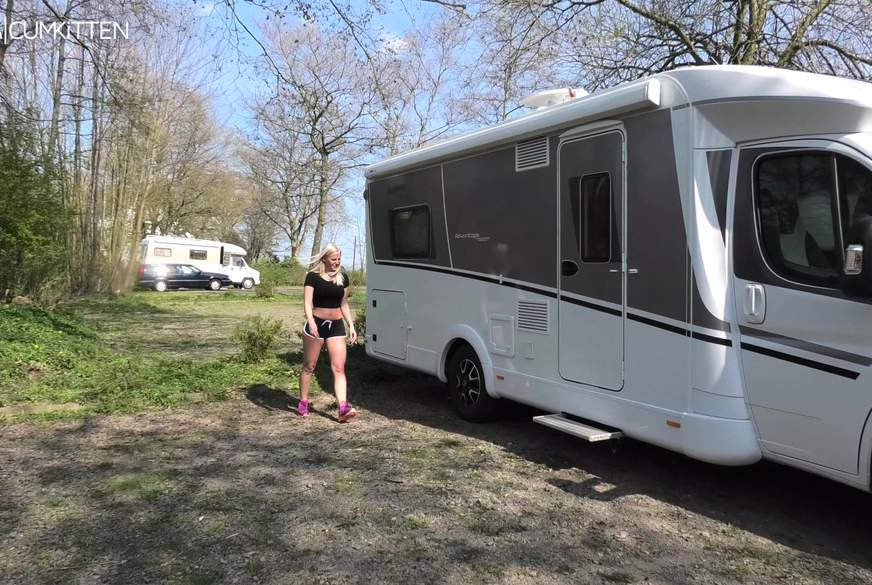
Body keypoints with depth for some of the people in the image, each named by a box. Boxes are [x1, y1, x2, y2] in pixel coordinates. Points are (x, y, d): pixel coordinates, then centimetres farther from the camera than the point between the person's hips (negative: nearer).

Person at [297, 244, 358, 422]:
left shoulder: (342, 277, 8)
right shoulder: (313, 277, -5)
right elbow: (307, 302, -12)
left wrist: (351, 325, 7)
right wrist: (310, 321, -29)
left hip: (336, 326, 3)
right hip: (316, 324, -3)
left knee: (339, 368, -6)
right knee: (309, 366, 9)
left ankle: (343, 408, -14)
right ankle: (303, 403, 23)